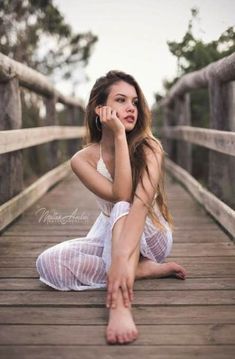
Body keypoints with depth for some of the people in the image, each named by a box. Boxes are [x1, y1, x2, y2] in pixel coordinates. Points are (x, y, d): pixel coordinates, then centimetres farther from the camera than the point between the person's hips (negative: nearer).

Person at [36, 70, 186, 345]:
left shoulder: (149, 147, -18)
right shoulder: (83, 160, -13)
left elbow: (140, 202, -36)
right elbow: (120, 195, -29)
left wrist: (122, 257, -52)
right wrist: (119, 135, -31)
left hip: (149, 236, -2)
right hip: (109, 235, 3)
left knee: (121, 210, -37)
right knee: (47, 263, -25)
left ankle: (120, 305, -53)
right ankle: (143, 269, -22)